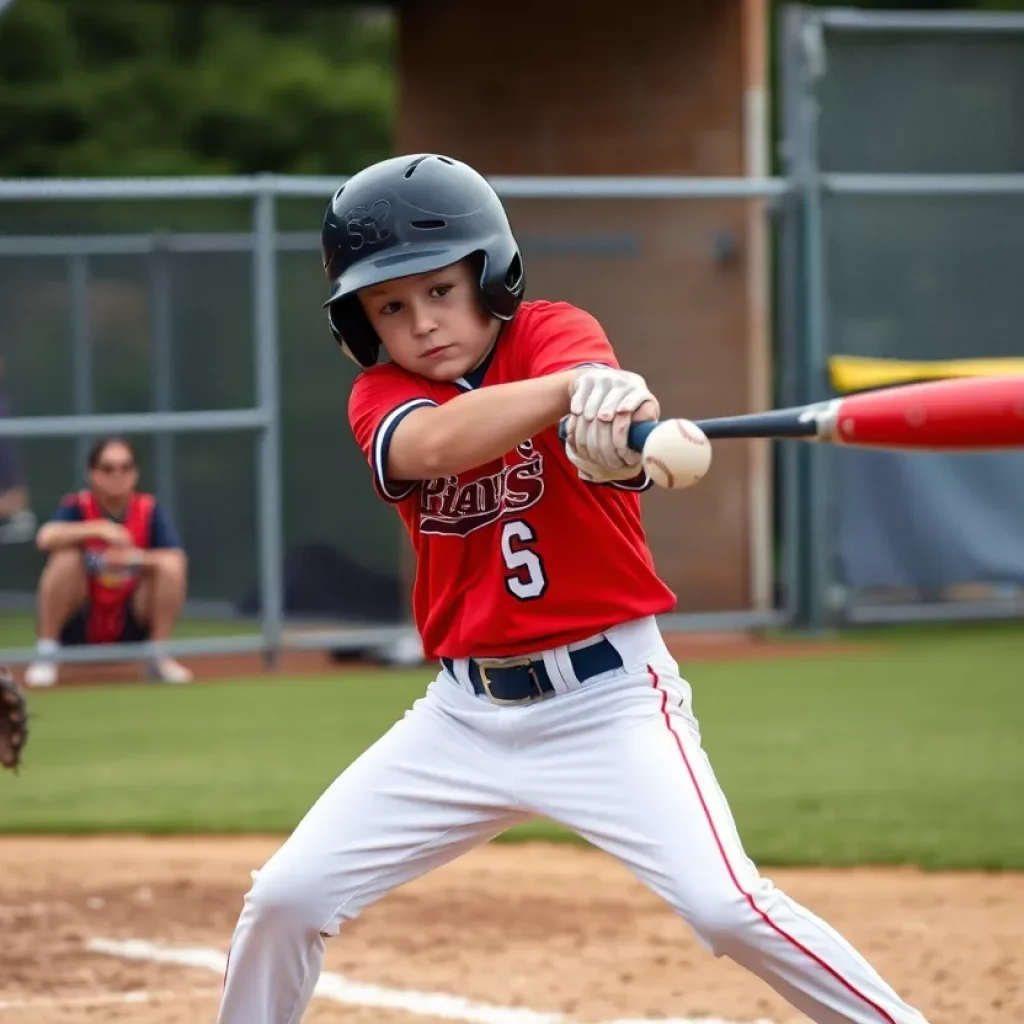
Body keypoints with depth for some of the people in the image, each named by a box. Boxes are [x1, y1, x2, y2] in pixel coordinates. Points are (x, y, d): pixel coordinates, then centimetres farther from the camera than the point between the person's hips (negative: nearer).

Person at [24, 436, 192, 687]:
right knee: (66, 557, -27)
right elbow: (46, 538, -31)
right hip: (78, 628, -2)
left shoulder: (149, 511, -3)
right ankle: (45, 655, -18)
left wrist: (135, 557, -34)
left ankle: (159, 657, -7)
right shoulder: (77, 508, -9)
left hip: (130, 628, 2)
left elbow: (177, 560, -17)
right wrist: (98, 528, -39)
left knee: (170, 567, -18)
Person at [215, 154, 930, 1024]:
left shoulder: (556, 335, -8)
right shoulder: (381, 397, -2)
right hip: (466, 713, 4)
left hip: (607, 695, -4)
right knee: (284, 899, 0)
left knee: (728, 908, -21)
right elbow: (436, 444, -28)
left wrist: (620, 427, -60)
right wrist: (571, 386, -47)